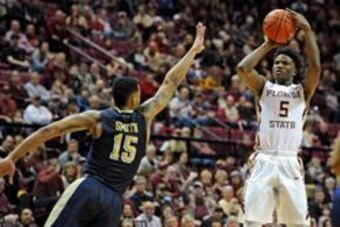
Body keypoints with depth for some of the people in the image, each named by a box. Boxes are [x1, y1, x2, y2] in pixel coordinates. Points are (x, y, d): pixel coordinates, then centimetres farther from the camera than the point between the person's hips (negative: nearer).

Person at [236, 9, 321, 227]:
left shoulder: (302, 90, 12)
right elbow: (243, 68, -5)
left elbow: (315, 66, -6)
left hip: (290, 163, 0)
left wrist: (307, 29, -5)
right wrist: (268, 45, 2)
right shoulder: (264, 87, 13)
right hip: (264, 162, 0)